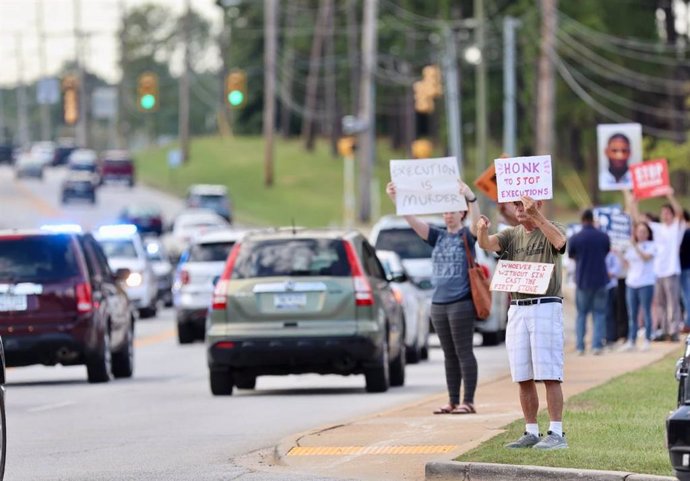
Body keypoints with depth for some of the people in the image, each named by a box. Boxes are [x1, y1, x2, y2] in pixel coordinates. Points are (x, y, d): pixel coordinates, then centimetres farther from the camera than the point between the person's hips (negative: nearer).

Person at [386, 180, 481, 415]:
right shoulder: (438, 237, 12)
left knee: (464, 352, -5)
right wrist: (395, 199, -7)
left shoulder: (466, 235, -2)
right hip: (438, 303, 6)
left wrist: (471, 198, -40)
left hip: (461, 303, -6)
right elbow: (413, 221, 5)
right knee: (449, 355, 9)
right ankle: (453, 401, 13)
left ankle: (468, 402, -4)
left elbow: (476, 221, -22)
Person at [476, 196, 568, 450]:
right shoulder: (511, 234, 14)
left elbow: (559, 241, -24)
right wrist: (482, 230, -28)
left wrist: (536, 215, -36)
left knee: (549, 374, -9)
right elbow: (487, 244, -5)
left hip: (545, 307, -5)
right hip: (517, 309, 6)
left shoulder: (552, 229, 1)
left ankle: (556, 433, -10)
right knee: (523, 377, 6)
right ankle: (531, 432, 12)